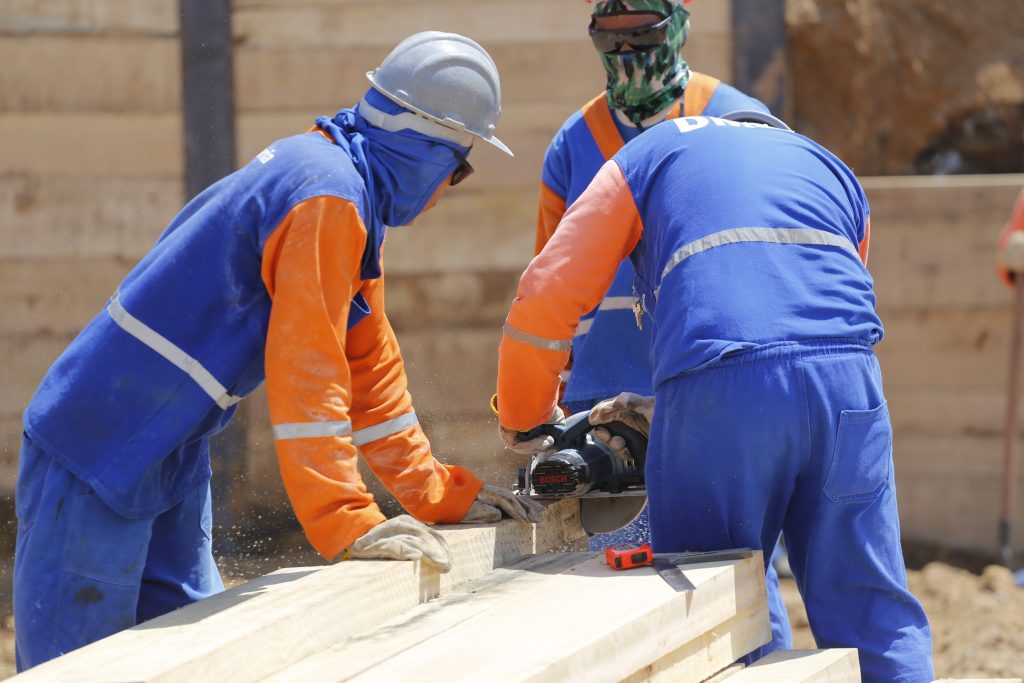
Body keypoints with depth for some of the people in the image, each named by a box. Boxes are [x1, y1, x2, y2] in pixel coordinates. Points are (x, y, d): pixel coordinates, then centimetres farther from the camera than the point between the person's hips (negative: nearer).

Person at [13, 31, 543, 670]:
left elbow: (369, 365, 18)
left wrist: (441, 493, 16)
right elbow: (304, 370, -26)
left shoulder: (348, 188, 13)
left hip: (170, 455, 11)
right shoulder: (328, 196, -20)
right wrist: (347, 522, -27)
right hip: (98, 448, -11)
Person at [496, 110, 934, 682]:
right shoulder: (833, 171, 33)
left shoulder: (649, 154, 24)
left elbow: (545, 298, 16)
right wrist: (668, 413, 37)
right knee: (876, 619, 6)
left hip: (718, 394, -3)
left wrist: (523, 425, 30)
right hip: (846, 385, 3)